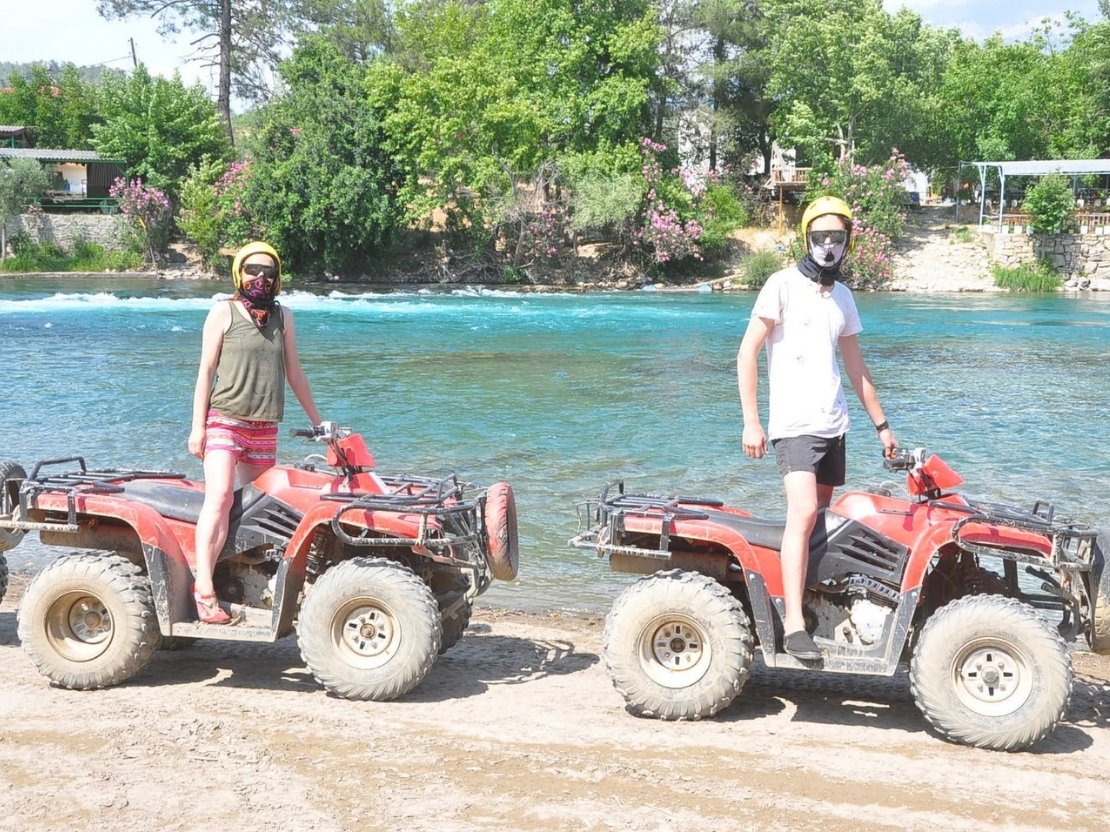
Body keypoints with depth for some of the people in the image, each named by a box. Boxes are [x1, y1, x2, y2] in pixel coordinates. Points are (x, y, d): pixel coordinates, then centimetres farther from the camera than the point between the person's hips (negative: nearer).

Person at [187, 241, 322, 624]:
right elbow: (206, 369, 2)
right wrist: (198, 425, -4)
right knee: (220, 495, -19)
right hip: (224, 419, -5)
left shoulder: (283, 316, 14)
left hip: (265, 427, 5)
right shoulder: (224, 312, 3)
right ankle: (204, 589, -24)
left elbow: (294, 373, 21)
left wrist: (317, 420, 23)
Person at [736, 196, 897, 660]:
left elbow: (855, 367, 23)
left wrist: (881, 425, 22)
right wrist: (751, 422, -13)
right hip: (794, 424, -7)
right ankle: (793, 626, -24)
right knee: (803, 513, -21)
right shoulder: (783, 285, -4)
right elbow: (747, 354, -7)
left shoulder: (842, 296, 15)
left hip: (833, 425, 7)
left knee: (822, 519, 8)